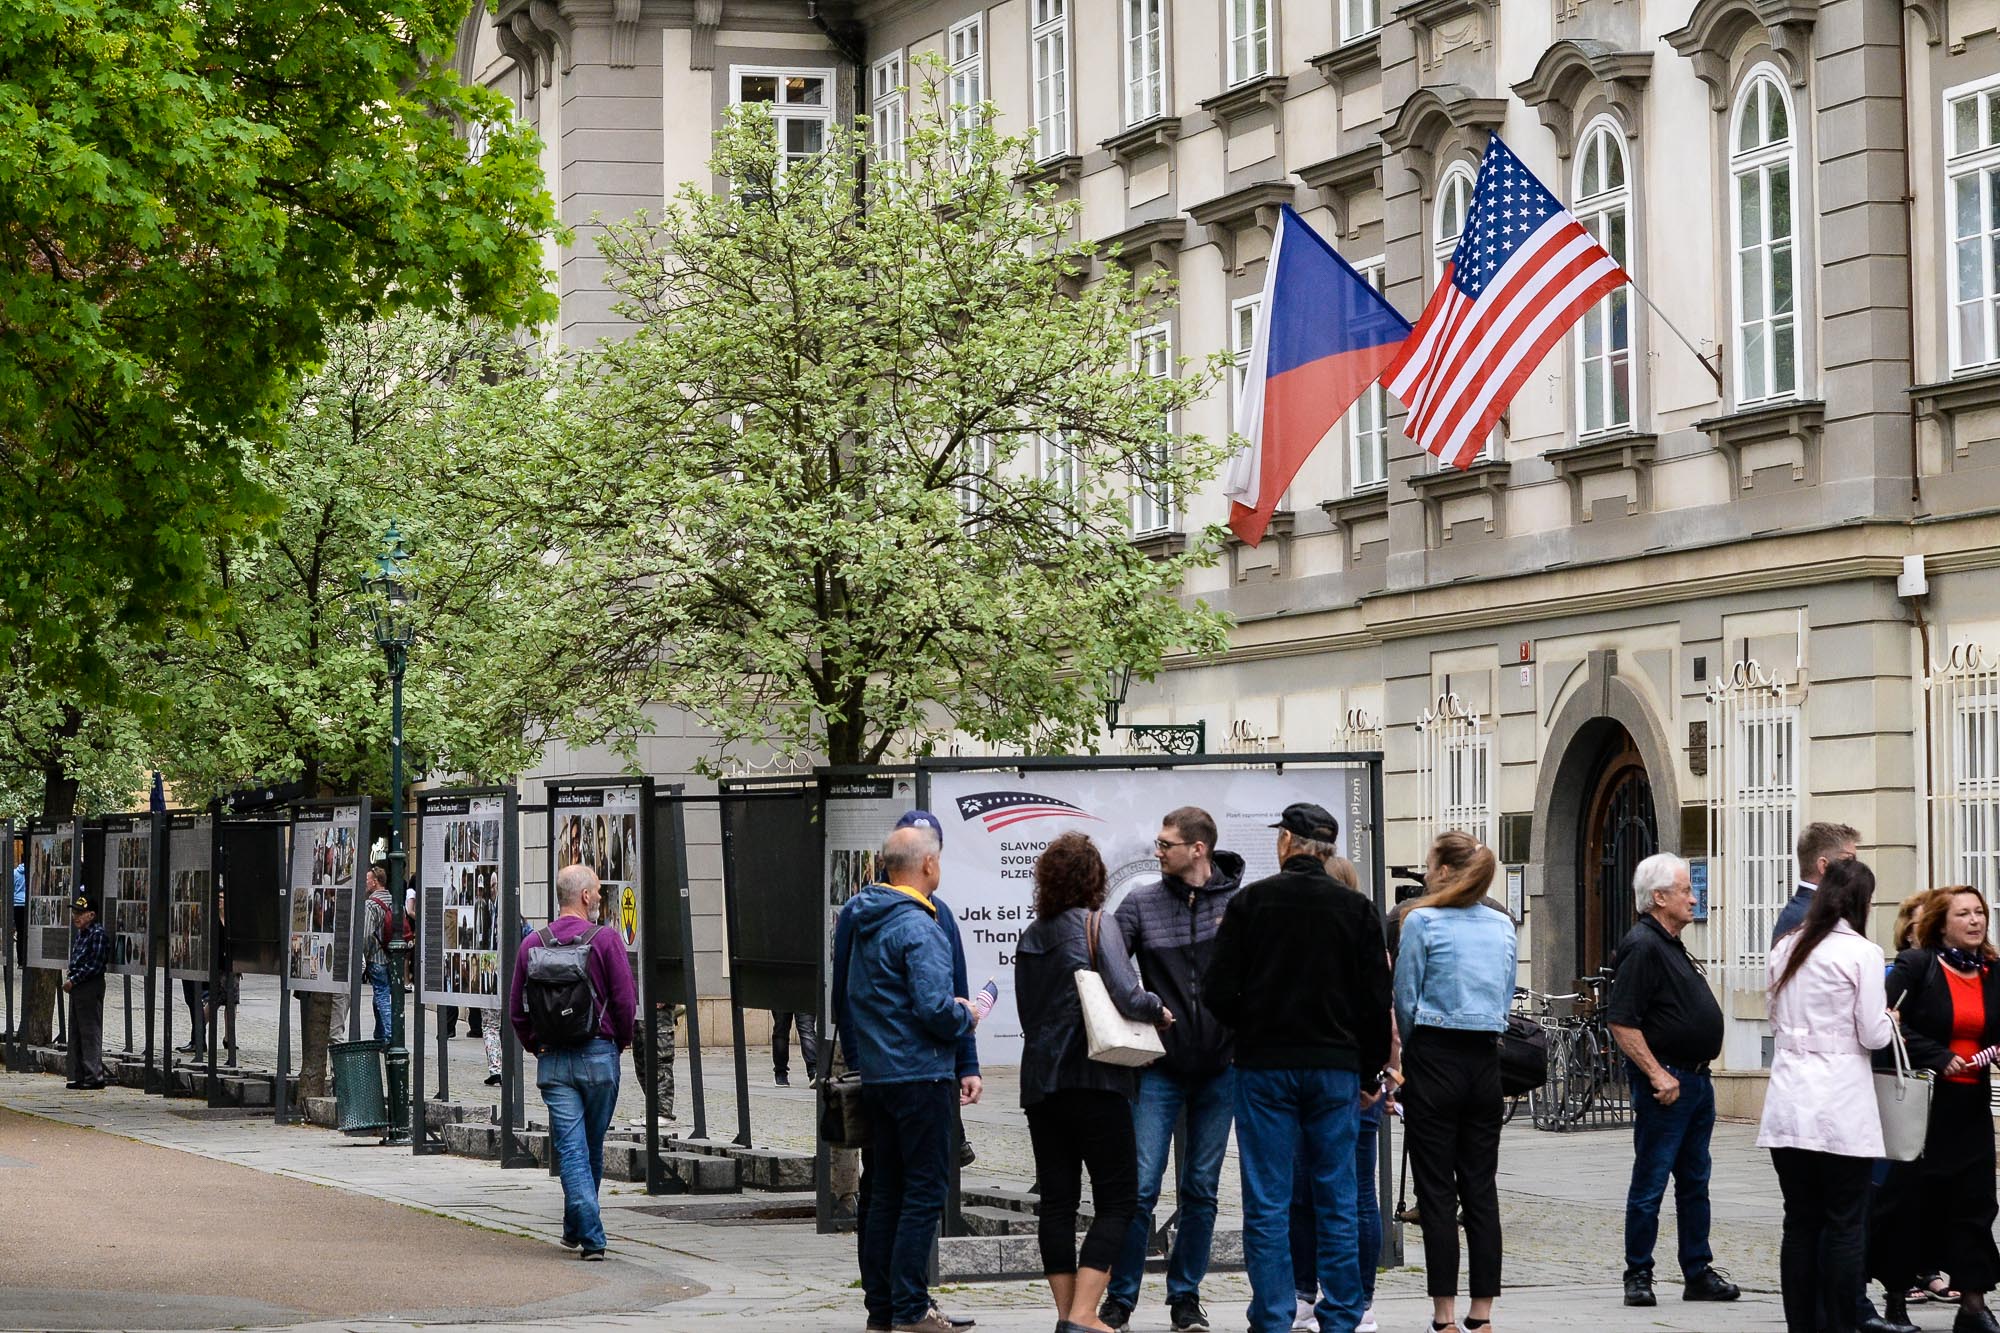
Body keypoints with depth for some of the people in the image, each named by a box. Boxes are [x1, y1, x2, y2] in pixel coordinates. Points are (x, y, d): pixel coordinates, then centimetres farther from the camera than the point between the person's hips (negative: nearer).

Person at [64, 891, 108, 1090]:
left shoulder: (97, 933, -13)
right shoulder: (80, 934, 14)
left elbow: (95, 965, -18)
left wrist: (74, 980, -15)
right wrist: (69, 976, 8)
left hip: (91, 987, -10)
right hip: (77, 987, 10)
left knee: (91, 1032, -6)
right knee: (76, 1032, 12)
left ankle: (94, 1077, -4)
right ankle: (79, 1076, 18)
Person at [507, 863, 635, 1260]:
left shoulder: (532, 944, 3)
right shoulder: (605, 939, -7)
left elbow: (516, 1008, 7)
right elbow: (625, 1000, -8)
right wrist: (622, 1041, 9)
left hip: (552, 1060, 2)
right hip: (599, 1056, -2)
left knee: (571, 1148, 0)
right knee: (593, 1147, 14)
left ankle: (590, 1237, -10)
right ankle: (577, 1228, 24)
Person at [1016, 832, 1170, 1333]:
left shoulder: (1030, 938, 13)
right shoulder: (1097, 924, -6)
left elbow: (1029, 1011, 15)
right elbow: (1126, 996, -15)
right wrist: (1158, 1011, 3)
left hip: (1040, 1081, 6)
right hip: (1094, 1079, -6)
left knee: (1057, 1200, 8)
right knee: (1116, 1199, -3)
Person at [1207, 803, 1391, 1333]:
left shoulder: (1248, 903, -3)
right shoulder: (1357, 910, 2)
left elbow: (1219, 992, -5)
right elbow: (1377, 999, 3)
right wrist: (1371, 1072, 13)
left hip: (1264, 1069, -1)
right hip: (1336, 1069, 2)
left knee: (1266, 1204, 2)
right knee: (1337, 1202, 7)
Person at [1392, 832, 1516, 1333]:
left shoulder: (1422, 921, -8)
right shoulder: (1503, 926, 8)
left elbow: (1405, 1000, -4)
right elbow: (1506, 998, 14)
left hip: (1435, 1063, -5)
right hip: (1486, 1062, 5)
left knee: (1437, 1191, -1)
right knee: (1481, 1189, 7)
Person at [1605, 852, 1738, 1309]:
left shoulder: (1672, 945, 16)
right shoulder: (1642, 946, -15)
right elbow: (1621, 1022, -21)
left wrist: (1699, 1072, 19)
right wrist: (1657, 1075, -22)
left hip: (1696, 1079, 10)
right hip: (1666, 1082, -10)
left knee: (1695, 1181, 13)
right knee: (1650, 1183, -3)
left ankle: (1698, 1273, 19)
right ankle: (1638, 1276, 3)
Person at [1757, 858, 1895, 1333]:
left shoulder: (1785, 949, 9)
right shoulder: (1861, 953, -9)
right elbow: (1873, 1036, -8)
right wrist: (1887, 1021, 12)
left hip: (1788, 1106, 5)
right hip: (1842, 1110, -5)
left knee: (1800, 1222, 9)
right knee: (1843, 1226, 0)